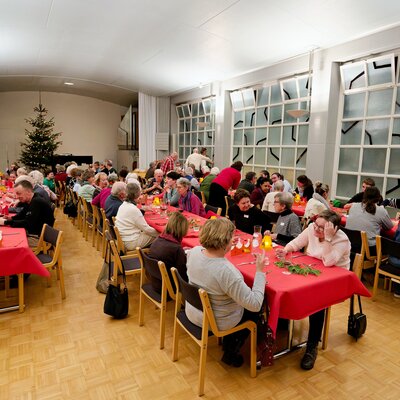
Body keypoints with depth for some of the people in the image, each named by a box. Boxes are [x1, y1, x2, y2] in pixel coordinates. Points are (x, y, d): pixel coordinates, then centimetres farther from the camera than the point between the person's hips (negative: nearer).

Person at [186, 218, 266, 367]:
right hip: (215, 323, -6)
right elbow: (255, 304, -29)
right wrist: (259, 271, -24)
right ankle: (231, 354, 32)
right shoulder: (227, 271, -38)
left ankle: (227, 343, 41)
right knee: (254, 312, 21)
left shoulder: (194, 251, -16)